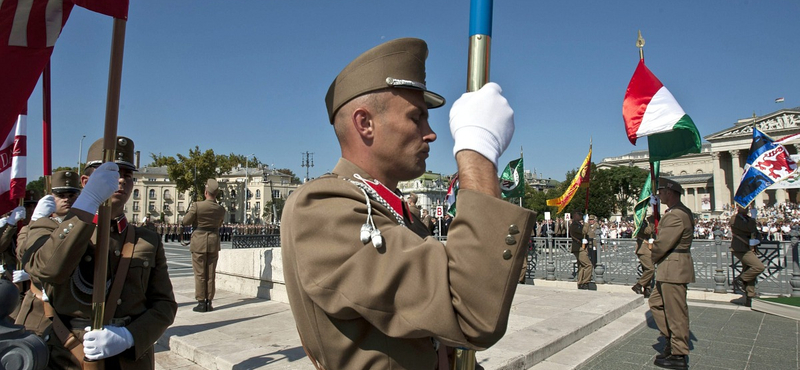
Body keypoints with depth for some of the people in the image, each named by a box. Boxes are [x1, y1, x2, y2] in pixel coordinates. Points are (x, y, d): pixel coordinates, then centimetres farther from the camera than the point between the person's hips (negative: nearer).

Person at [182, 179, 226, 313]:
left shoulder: (197, 206, -14)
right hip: (214, 243, 3)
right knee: (211, 274, 9)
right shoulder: (221, 209, -1)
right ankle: (209, 302, 13)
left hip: (199, 243, -3)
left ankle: (201, 303, 5)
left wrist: (190, 211, 12)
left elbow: (186, 221, -5)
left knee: (200, 274, 4)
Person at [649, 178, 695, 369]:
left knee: (676, 312, -1)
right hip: (671, 269, 11)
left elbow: (662, 244, -21)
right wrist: (657, 256, 6)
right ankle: (673, 340, 26)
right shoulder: (682, 211, 15)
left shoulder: (676, 215, -20)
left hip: (673, 269, -11)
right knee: (656, 302, 18)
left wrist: (653, 257, -3)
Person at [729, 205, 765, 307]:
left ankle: (749, 300, 15)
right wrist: (753, 216, -8)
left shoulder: (748, 219, 18)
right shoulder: (734, 219, -8)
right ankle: (739, 280, -5)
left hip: (750, 249, 8)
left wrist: (757, 241, -6)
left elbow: (756, 233, 16)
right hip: (741, 249, -8)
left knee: (750, 277, 9)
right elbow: (750, 229, -20)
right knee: (759, 267, -23)